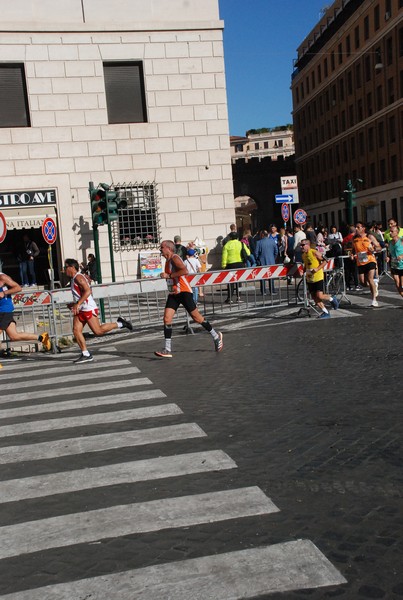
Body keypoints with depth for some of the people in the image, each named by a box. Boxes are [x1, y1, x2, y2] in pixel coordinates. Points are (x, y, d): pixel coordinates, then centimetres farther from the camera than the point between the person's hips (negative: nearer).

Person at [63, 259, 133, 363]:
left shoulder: (78, 277, -13)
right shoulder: (73, 279, 19)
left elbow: (87, 291, -24)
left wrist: (77, 304, -27)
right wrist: (74, 304, 20)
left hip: (89, 308, -10)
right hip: (80, 310, 10)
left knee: (98, 331, -8)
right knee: (76, 330, 0)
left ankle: (119, 324, 7)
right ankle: (85, 354, 1)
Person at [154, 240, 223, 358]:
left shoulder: (175, 258, -12)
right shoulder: (167, 261, 17)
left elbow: (185, 271, -27)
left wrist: (169, 276, -22)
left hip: (184, 292, -8)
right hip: (173, 293, 8)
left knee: (196, 317, 0)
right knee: (167, 319, -6)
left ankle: (216, 336, 19)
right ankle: (167, 350, -7)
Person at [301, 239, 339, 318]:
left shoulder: (314, 252, -13)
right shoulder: (303, 255, 10)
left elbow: (325, 261, -13)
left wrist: (317, 269, -22)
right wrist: (303, 271, 8)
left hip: (318, 278, -8)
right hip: (310, 279, 8)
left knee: (319, 296, -15)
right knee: (314, 298, 6)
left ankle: (332, 299, 14)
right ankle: (326, 312, 18)